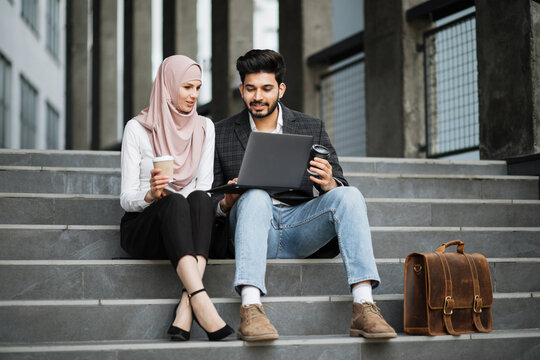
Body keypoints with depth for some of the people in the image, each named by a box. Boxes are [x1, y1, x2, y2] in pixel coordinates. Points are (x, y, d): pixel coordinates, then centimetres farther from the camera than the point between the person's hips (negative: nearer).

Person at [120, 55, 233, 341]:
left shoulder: (204, 127, 10)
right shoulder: (137, 129, -2)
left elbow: (204, 186, 4)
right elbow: (126, 198, -6)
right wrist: (151, 194, -29)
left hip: (185, 231, 3)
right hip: (142, 228, -3)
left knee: (200, 199, -32)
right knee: (174, 201, -36)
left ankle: (186, 305, -46)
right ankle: (201, 301, -54)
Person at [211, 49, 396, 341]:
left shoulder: (311, 128, 14)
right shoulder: (221, 133, 10)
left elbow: (340, 188, 7)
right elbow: (209, 202, 8)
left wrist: (329, 183, -17)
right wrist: (227, 202, -16)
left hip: (298, 225, 2)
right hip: (250, 227, -2)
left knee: (349, 195, -24)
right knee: (256, 195, -34)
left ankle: (363, 308, -35)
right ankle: (250, 309, -48)